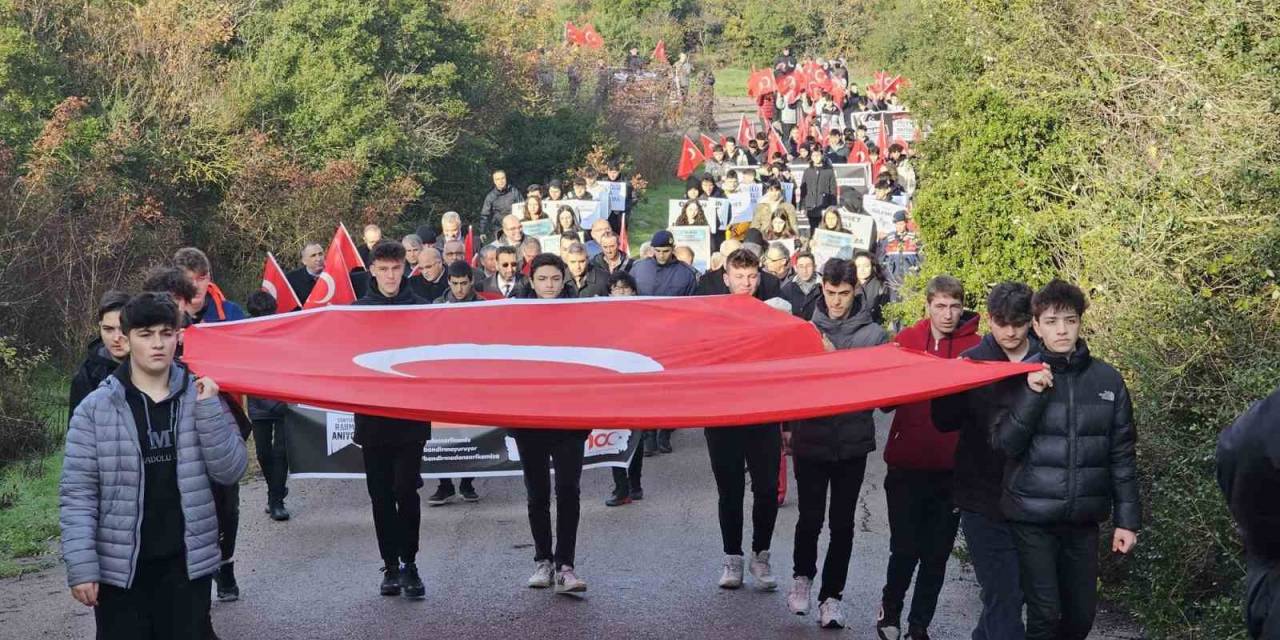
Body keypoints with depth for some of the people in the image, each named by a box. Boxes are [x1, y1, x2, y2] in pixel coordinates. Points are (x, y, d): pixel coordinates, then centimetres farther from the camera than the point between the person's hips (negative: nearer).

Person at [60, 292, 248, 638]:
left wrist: (209, 409, -12)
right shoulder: (95, 408, -4)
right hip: (120, 568, -2)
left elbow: (230, 471, -3)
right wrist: (81, 567, -11)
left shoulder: (201, 396, 2)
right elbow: (77, 494, -4)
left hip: (188, 563, 2)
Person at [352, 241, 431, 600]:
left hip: (410, 417, -1)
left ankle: (409, 564, 3)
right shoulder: (359, 310, 5)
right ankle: (390, 567, 14)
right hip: (372, 418, 2)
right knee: (381, 496, 6)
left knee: (406, 491, -7)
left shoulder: (420, 308, 2)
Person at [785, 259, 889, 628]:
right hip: (810, 440, 0)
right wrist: (788, 426, 9)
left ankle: (832, 595, 18)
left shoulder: (873, 334, -2)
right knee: (810, 518, 1)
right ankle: (802, 575, 27)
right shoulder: (807, 328, 2)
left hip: (852, 443, 0)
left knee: (842, 523, 6)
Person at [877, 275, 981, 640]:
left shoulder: (975, 346, -1)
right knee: (905, 548, 0)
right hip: (907, 463, 0)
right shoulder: (906, 339, 3)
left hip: (951, 467, 0)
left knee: (937, 553, 7)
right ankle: (890, 610, 25)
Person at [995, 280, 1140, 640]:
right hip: (1032, 518, -2)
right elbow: (1006, 445, -10)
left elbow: (1122, 456, 6)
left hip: (1084, 520, 3)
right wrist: (1031, 394, -21)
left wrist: (1127, 519, 3)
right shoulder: (1023, 377, -4)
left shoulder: (1108, 380, 2)